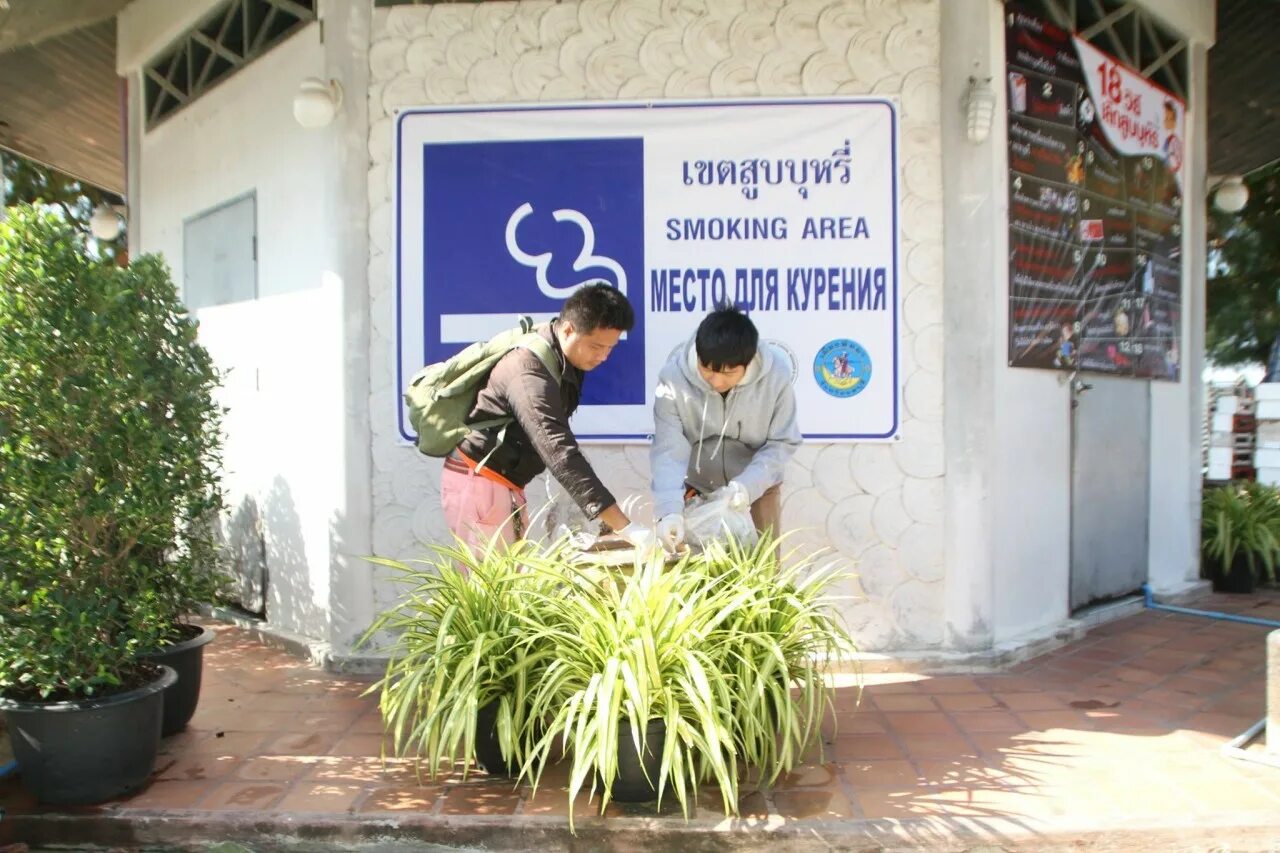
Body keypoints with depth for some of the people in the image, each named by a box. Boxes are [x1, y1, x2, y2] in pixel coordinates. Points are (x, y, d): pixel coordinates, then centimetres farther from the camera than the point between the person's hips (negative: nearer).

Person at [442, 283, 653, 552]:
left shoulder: (564, 359, 2)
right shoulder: (530, 372, -28)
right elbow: (561, 454, -36)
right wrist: (628, 529, -41)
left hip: (505, 483, 9)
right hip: (478, 483, -9)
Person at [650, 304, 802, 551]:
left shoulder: (776, 374, -25)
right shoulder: (674, 376, -27)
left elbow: (783, 443, -15)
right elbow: (668, 448, -24)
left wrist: (749, 484, -30)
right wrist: (669, 508, -37)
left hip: (757, 488, 1)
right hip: (695, 487, 0)